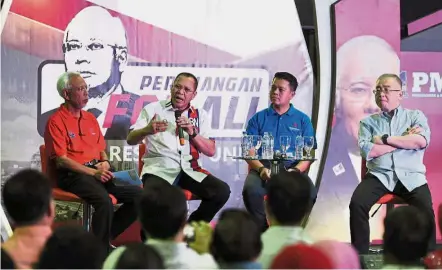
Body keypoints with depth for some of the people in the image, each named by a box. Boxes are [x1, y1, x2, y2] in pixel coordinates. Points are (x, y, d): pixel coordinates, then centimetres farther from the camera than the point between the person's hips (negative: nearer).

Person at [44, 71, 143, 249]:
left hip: (98, 170, 7)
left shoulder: (90, 118, 20)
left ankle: (104, 236, 1)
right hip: (72, 175, -7)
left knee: (138, 195, -12)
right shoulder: (56, 121, -3)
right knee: (104, 200, -35)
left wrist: (105, 163, 1)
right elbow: (61, 160, -10)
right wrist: (93, 172, -17)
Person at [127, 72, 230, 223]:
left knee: (222, 191, -20)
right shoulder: (152, 109, 8)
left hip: (189, 170, 4)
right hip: (159, 169, -4)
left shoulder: (200, 115, 15)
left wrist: (192, 133, -8)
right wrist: (147, 130, -20)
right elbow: (131, 140, 2)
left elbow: (210, 151, 9)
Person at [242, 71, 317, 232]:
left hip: (292, 169, 0)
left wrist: (296, 170, -15)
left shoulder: (302, 120, 14)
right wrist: (261, 169, -14)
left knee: (309, 192, -32)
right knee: (250, 190, -34)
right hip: (264, 168, 0)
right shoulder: (258, 118, 15)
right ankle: (263, 229, -12)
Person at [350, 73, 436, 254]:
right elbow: (367, 151, -5)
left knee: (425, 209, -29)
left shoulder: (415, 116, 12)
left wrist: (385, 139, -7)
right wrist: (405, 139, -4)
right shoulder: (368, 122, 14)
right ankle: (359, 256, -13)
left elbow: (421, 141, -9)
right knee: (357, 203, -26)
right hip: (379, 175, 1)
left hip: (410, 176, -1)